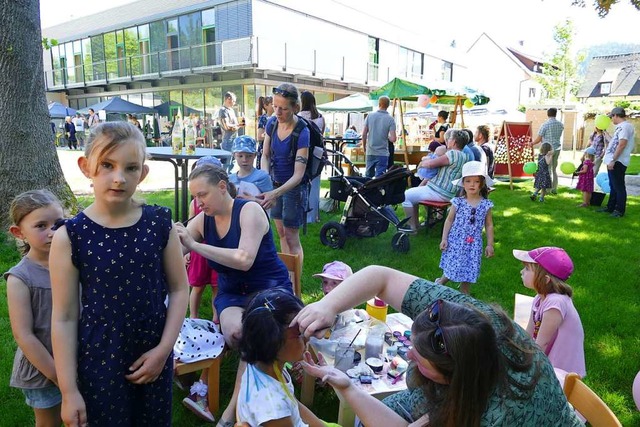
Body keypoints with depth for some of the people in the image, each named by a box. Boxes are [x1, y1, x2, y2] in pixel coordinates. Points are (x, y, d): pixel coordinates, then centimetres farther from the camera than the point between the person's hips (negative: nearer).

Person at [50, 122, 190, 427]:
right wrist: (69, 391, -6)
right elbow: (64, 318, -9)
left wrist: (163, 349, -8)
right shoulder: (70, 237, -13)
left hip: (154, 356, 2)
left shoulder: (159, 223, -9)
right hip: (99, 362, -2)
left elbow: (179, 289, -1)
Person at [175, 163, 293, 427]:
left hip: (270, 287, -4)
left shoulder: (250, 211, -17)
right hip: (231, 292, 4)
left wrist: (195, 245, -33)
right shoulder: (202, 220, -1)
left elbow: (244, 260, -31)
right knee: (236, 332, -30)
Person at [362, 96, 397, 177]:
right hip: (382, 153, -3)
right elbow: (393, 139, -13)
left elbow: (364, 134, 0)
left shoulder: (370, 116, -1)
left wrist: (364, 147, 15)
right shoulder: (390, 119, -7)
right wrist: (387, 137, 9)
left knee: (368, 175, 14)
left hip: (370, 152, 3)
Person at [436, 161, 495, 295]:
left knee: (468, 269, 9)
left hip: (473, 243, 1)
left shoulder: (486, 204, -4)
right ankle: (442, 281, 31)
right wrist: (444, 239, -3)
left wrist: (490, 244, 4)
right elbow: (449, 220, 0)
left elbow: (489, 225, 4)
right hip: (455, 240, -1)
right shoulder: (458, 202, -7)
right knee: (452, 266, 3)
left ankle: (464, 294, 26)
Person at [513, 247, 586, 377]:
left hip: (561, 371, -7)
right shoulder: (540, 298, -1)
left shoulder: (555, 303, -26)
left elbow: (541, 344, -19)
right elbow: (527, 336, 5)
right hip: (547, 364, 7)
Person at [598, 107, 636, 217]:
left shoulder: (625, 126, -14)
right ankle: (610, 207, 25)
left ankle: (620, 210, 3)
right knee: (613, 186, 16)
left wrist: (613, 160, -22)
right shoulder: (621, 127, 16)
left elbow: (622, 145, -22)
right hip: (613, 162, 10)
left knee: (619, 187, -3)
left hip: (617, 162, -10)